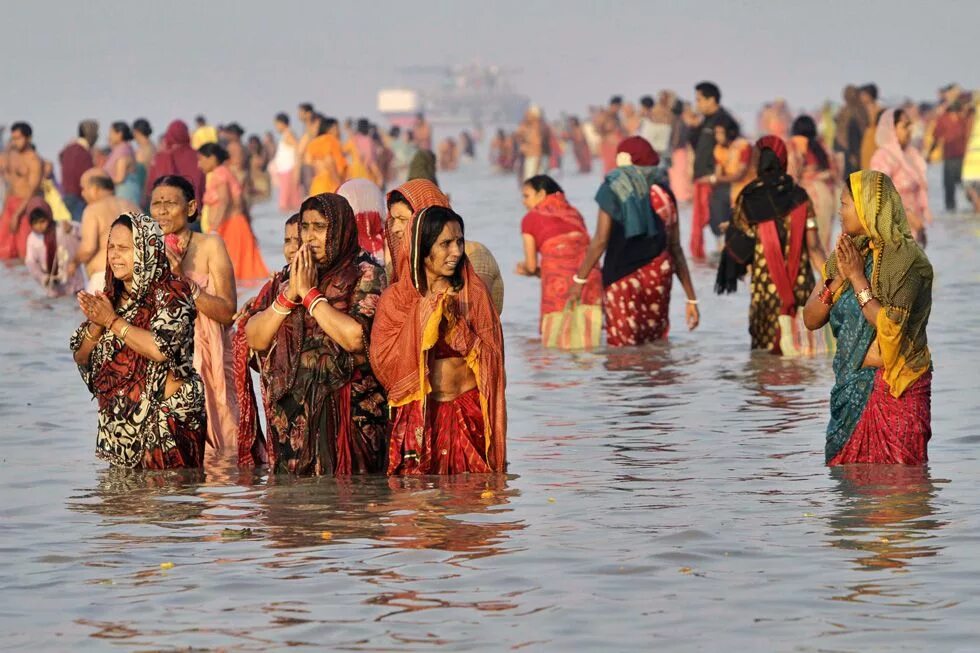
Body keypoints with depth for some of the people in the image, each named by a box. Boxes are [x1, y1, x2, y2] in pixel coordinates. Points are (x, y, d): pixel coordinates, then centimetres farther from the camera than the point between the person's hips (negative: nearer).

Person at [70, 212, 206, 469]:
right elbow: (81, 358, 13)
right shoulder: (111, 297, 13)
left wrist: (112, 321, -14)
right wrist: (96, 324, -7)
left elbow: (160, 349, -22)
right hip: (120, 425, 6)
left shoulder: (170, 293, -6)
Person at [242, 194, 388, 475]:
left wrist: (309, 293, -13)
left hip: (346, 411, -5)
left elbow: (355, 337, -20)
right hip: (293, 408, 5)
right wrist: (289, 294, -9)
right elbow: (254, 338, 4)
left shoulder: (365, 275, -4)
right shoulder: (290, 276, 12)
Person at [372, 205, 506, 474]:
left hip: (468, 410, 0)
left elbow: (491, 358, -1)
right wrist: (425, 315, -11)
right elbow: (383, 361, -7)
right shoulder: (395, 298, 3)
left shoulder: (474, 291, 4)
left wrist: (457, 324, -14)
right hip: (417, 413, 0)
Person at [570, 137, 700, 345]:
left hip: (622, 278, -4)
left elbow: (600, 241, -6)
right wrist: (691, 298, 13)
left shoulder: (614, 189, -1)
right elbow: (675, 248, 10)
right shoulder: (663, 192, 11)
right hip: (658, 274, 4)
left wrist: (579, 280, 1)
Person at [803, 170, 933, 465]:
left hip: (895, 388, -7)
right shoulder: (850, 253, 10)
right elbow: (811, 319, 6)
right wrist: (839, 278, -8)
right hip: (851, 386, 7)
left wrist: (857, 278, -15)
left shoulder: (905, 258, -11)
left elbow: (890, 329, -21)